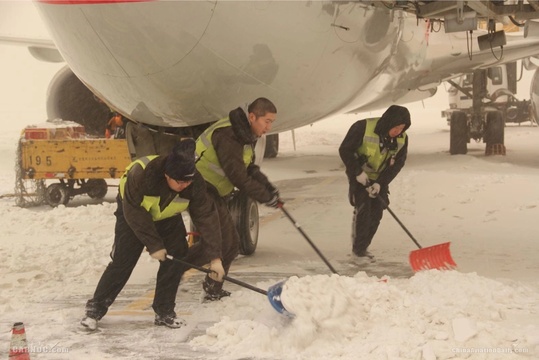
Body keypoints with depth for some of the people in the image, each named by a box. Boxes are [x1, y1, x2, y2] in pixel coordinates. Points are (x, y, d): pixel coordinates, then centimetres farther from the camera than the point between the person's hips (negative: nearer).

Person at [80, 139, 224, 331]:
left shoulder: (195, 183, -31)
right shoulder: (141, 173, -41)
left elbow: (206, 217, -27)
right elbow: (135, 214, -29)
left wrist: (215, 257, -30)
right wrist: (153, 245, -24)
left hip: (168, 218, 3)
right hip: (132, 213, -3)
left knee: (177, 258, -10)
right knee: (122, 262, -9)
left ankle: (164, 312, 4)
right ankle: (95, 309, 5)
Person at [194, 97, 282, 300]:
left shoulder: (245, 135, 9)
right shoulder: (228, 135, -24)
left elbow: (249, 168, 15)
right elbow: (237, 176, -26)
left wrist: (268, 188, -1)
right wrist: (265, 197, -18)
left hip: (215, 194, 10)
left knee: (230, 244, 11)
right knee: (217, 244, -12)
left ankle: (213, 291, 22)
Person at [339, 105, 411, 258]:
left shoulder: (402, 138, -13)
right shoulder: (363, 128, -27)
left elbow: (398, 163, -9)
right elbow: (345, 150, -19)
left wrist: (380, 183, -19)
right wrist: (358, 172, -23)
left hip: (380, 179, 5)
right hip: (360, 176, -5)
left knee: (376, 212, 1)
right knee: (363, 209, -12)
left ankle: (363, 247, 13)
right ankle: (358, 248, 0)